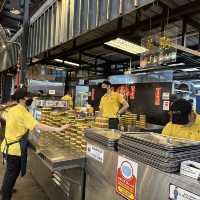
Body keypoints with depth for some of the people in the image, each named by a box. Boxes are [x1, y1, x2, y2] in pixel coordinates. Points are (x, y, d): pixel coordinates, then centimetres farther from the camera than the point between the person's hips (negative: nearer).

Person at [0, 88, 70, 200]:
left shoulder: (12, 110, 4)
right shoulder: (23, 113, -24)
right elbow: (38, 126, -32)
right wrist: (58, 129, -34)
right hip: (15, 148, -9)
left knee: (10, 172, 27)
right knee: (12, 173, 8)